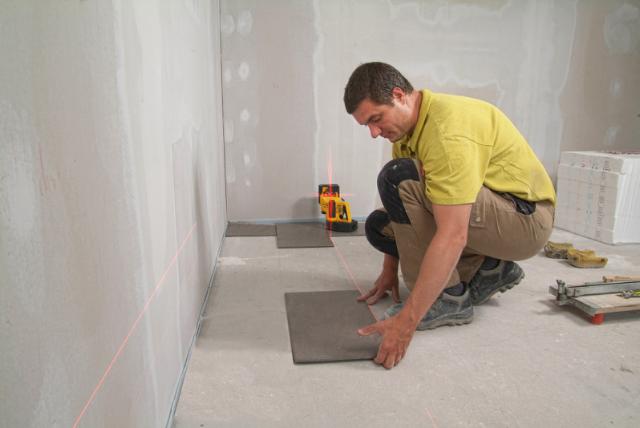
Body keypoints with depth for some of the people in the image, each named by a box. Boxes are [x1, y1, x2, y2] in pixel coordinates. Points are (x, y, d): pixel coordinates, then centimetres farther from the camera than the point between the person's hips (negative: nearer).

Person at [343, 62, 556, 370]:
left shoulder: (448, 130, -29)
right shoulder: (406, 125, 2)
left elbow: (453, 236, -36)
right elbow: (402, 203, 10)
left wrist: (406, 322, -36)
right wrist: (389, 271, 9)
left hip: (526, 219, -9)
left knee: (399, 179, -28)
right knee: (377, 224, 5)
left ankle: (450, 298, -13)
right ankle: (488, 270, 7)